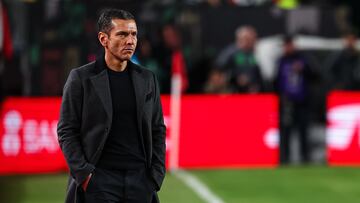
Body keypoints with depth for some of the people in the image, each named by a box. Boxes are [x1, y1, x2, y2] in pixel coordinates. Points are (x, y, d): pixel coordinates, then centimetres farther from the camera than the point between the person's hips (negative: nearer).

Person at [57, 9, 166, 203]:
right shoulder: (81, 78, 0)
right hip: (99, 179, -3)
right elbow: (66, 131, -1)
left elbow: (157, 130, 14)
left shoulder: (147, 79, 11)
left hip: (140, 179, 3)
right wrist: (84, 174, -9)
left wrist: (156, 176, 5)